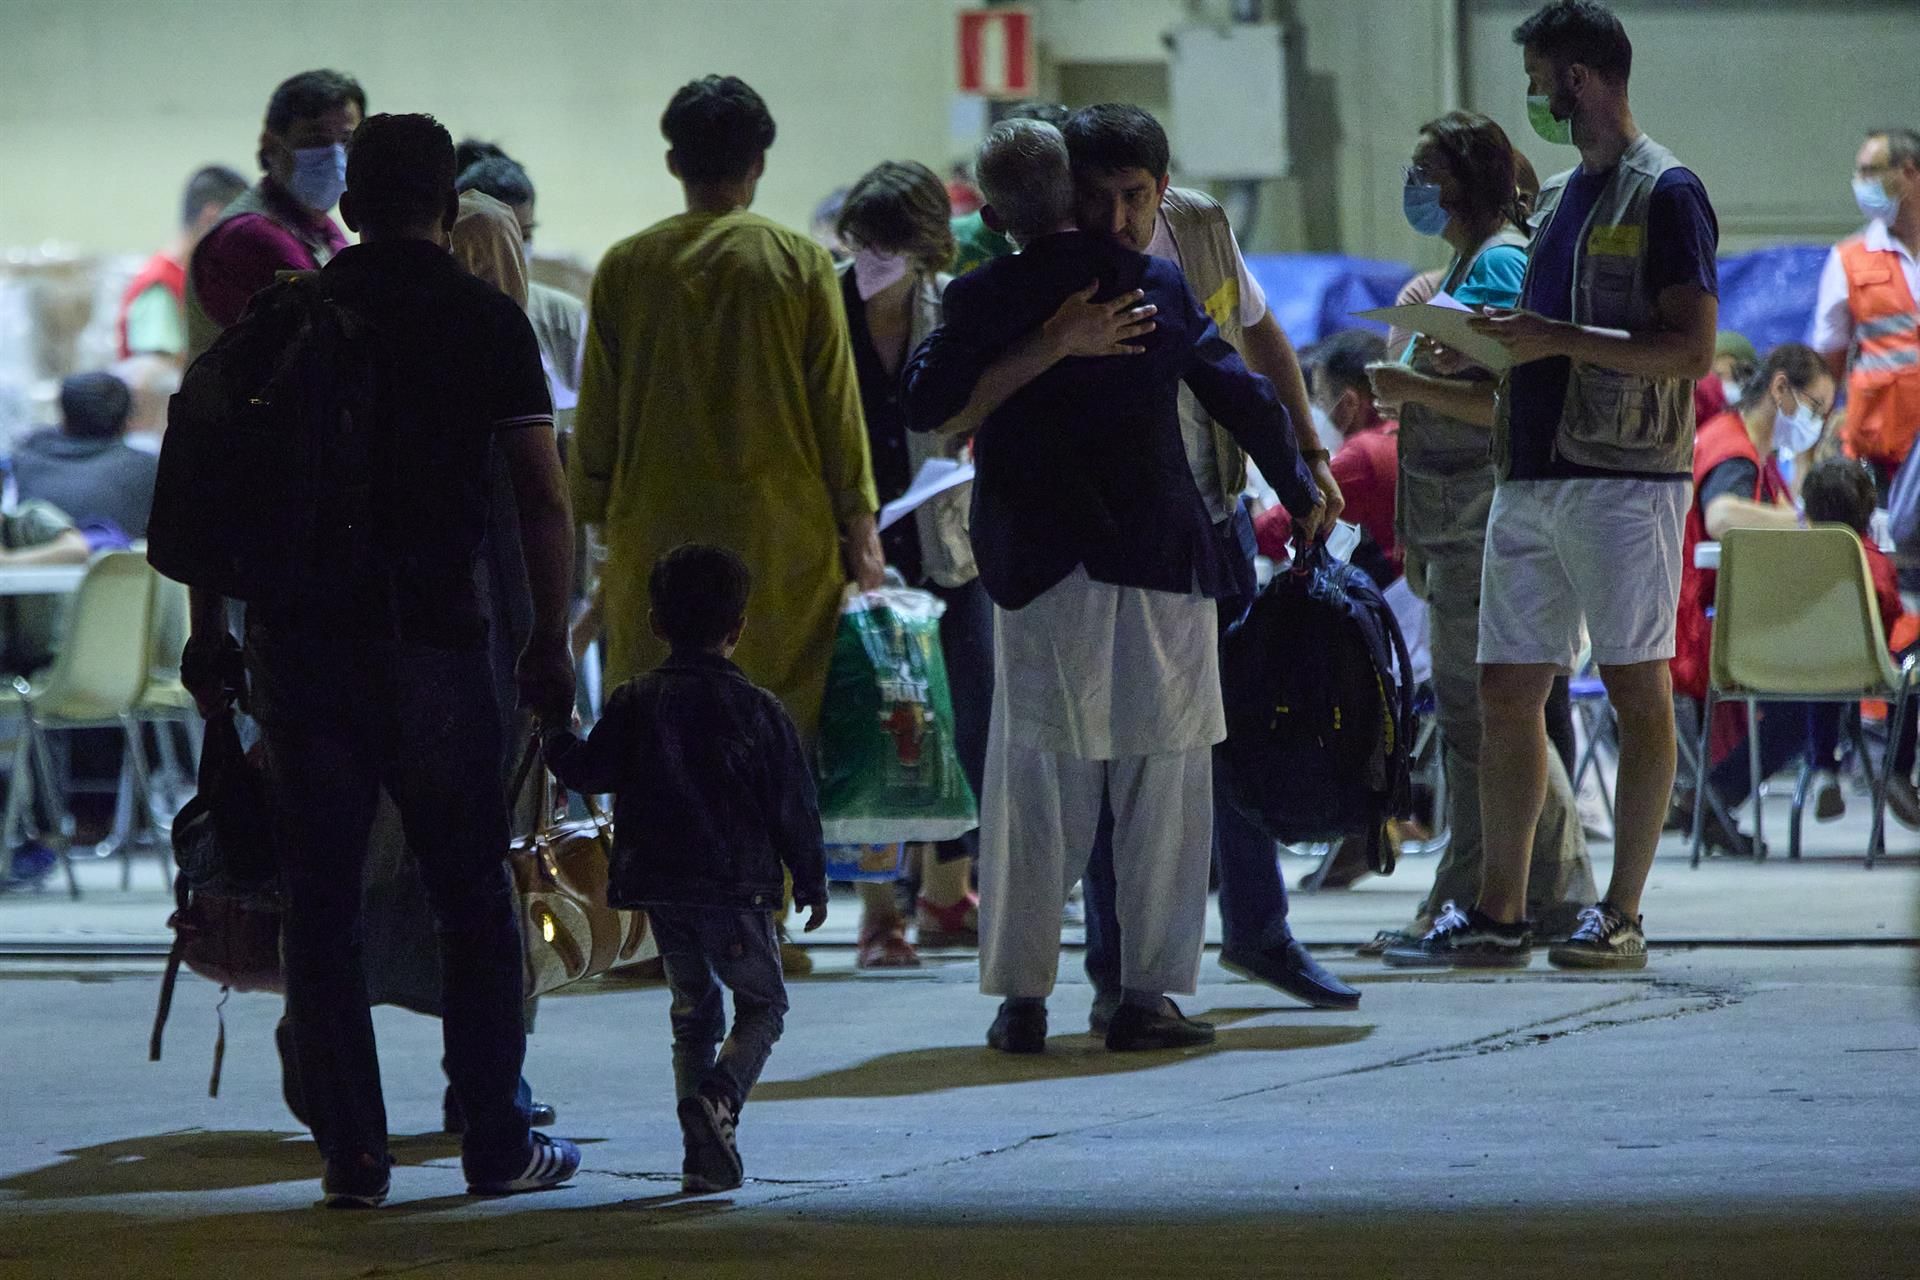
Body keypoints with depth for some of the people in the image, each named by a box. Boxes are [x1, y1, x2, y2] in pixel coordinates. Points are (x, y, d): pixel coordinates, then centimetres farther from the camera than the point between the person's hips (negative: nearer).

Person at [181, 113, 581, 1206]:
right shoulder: (487, 320, 0)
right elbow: (543, 496, -4)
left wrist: (210, 628, 13)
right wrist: (551, 640, 3)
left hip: (301, 636, 2)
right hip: (433, 640, -2)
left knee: (323, 901, 6)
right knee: (474, 898, 7)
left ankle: (353, 1151, 3)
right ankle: (498, 1144, 9)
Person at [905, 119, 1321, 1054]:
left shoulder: (983, 299, -2)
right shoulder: (1162, 286, 4)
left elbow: (927, 406, -9)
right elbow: (1247, 402, 7)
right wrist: (1302, 497, 19)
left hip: (1039, 570, 0)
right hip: (1162, 558, 0)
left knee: (1034, 780, 5)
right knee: (1162, 781, 5)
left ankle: (1022, 994, 2)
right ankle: (1147, 992, 1)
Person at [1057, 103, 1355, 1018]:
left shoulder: (1201, 230, -6)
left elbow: (1260, 339, 12)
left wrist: (1309, 457, 10)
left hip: (1213, 516, 5)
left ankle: (1258, 932, 29)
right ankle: (1117, 972, 3)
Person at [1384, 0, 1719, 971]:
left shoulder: (1664, 193, -6)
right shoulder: (1558, 198, 20)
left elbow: (1692, 351, -14)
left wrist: (1555, 337, -18)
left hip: (1625, 479, -8)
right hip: (1534, 479, 8)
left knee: (1636, 688, -4)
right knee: (1506, 689, 5)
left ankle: (1621, 916, -2)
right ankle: (1498, 914, 8)